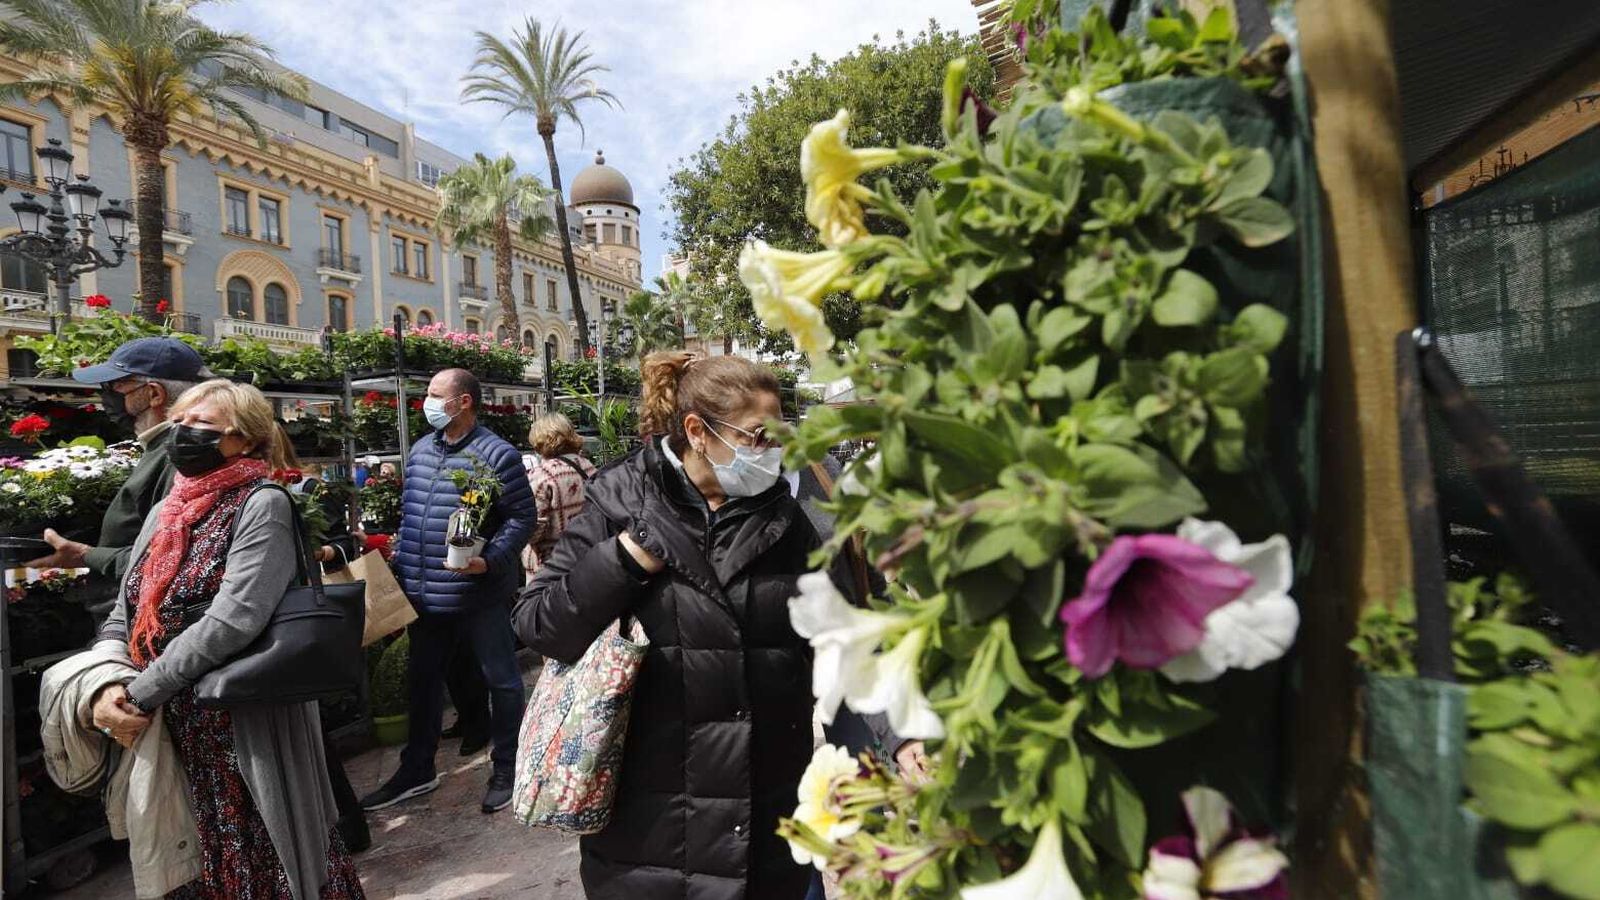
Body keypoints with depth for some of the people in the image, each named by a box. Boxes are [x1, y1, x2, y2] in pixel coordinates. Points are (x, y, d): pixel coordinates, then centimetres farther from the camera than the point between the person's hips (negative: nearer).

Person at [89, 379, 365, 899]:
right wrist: (107, 688, -7)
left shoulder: (261, 506, -13)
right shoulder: (164, 512, 10)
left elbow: (231, 621, -23)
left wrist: (138, 695, -17)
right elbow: (122, 617, 10)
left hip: (244, 727, -7)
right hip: (168, 728, 7)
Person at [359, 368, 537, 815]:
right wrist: (401, 557, 13)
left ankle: (505, 771, 24)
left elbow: (523, 516, -14)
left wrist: (489, 560, -24)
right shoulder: (421, 448, 10)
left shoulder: (496, 454, -13)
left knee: (501, 680, 7)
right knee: (422, 679, 19)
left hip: (480, 594, -7)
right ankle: (417, 770, 37)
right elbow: (409, 510, 19)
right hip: (424, 593, 7)